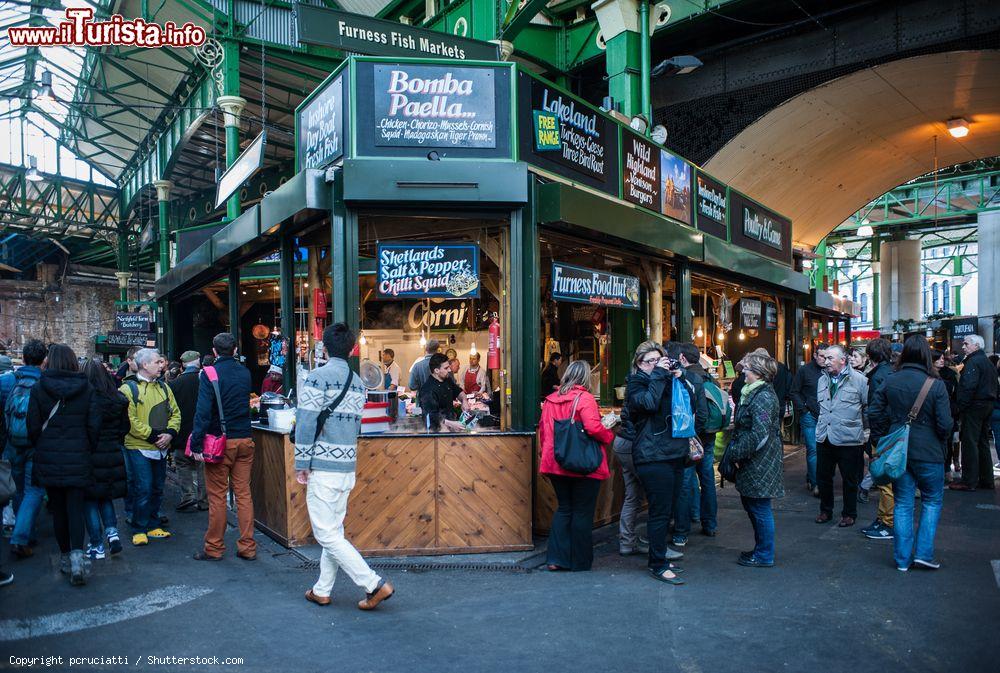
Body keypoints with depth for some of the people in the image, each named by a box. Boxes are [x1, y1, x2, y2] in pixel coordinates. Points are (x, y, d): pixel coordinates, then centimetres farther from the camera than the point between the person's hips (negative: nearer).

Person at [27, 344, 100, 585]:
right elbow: (94, 425, -3)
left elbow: (33, 426, -3)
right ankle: (77, 554, -15)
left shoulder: (38, 389, -5)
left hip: (48, 459, 0)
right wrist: (88, 449, 10)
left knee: (58, 508, 12)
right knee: (76, 507, 2)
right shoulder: (86, 389, -3)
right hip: (78, 459, 0)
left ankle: (65, 556, 20)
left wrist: (40, 448, 14)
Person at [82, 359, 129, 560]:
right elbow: (124, 428, 7)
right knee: (105, 495, 22)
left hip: (90, 455, -4)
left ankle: (97, 546, 11)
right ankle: (112, 531, 5)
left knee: (90, 499, 8)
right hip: (113, 454, 4)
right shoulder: (119, 399, 0)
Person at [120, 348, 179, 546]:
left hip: (160, 449, 6)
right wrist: (152, 436, -17)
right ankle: (139, 530, 8)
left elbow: (175, 413, 10)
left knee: (157, 489, 13)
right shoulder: (129, 389, -7)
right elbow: (130, 420, -15)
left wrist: (170, 433, -7)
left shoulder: (163, 387, 12)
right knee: (143, 489, -5)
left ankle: (153, 526, 26)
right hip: (139, 448, -6)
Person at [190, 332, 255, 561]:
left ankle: (214, 548, 14)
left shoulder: (209, 374, -9)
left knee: (217, 495, 5)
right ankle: (247, 547, 12)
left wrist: (196, 444, -14)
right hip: (244, 440, 4)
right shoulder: (245, 373, 6)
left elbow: (203, 411, -15)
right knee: (243, 493, 8)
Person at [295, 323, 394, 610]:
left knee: (327, 535, -1)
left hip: (323, 468, -7)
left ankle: (374, 585, -3)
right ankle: (322, 591, 25)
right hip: (348, 468, 7)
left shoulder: (318, 376, -11)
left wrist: (301, 464, -8)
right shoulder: (358, 383, 9)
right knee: (334, 530, 16)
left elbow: (306, 422, -15)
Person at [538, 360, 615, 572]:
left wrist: (547, 455, 18)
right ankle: (580, 561, 15)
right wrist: (609, 436, -4)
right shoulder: (584, 398, -12)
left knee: (564, 508, 16)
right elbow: (593, 427, -23)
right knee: (583, 512, 7)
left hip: (556, 465, 5)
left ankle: (556, 558, 12)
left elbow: (542, 428, 9)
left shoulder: (550, 399, 5)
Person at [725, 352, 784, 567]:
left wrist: (736, 452, -18)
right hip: (753, 462, 10)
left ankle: (764, 555, 15)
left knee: (759, 508, 1)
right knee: (750, 504, 18)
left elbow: (759, 435, -25)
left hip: (760, 463, -10)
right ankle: (760, 549, 32)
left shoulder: (763, 397, -20)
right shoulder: (753, 393, 12)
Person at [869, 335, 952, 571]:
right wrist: (941, 444, 7)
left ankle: (903, 559, 16)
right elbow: (945, 424, -12)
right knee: (932, 501, 16)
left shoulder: (890, 381, -3)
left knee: (902, 503, 11)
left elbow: (874, 413, -1)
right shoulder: (936, 385, -13)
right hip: (928, 452, -3)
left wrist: (884, 438, 11)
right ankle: (923, 553, 12)